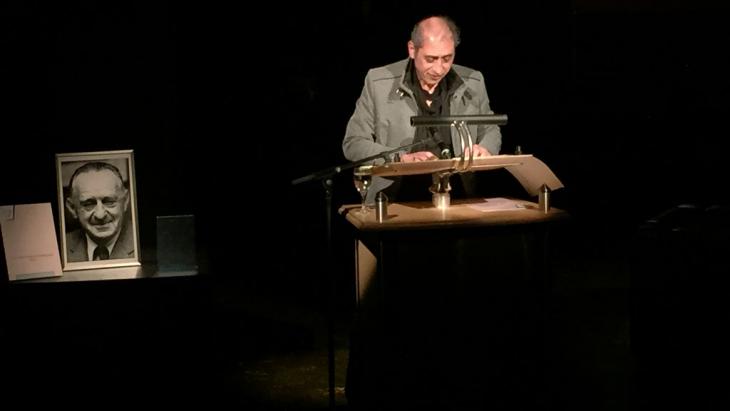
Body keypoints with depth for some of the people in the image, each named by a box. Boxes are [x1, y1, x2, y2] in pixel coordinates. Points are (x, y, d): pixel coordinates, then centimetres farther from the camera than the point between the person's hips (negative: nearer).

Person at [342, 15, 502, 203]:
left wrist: (485, 149, -2)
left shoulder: (473, 82, 7)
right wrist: (401, 158, -13)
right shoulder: (378, 82, -2)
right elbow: (353, 143, 1)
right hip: (395, 199, -2)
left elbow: (491, 130, 22)